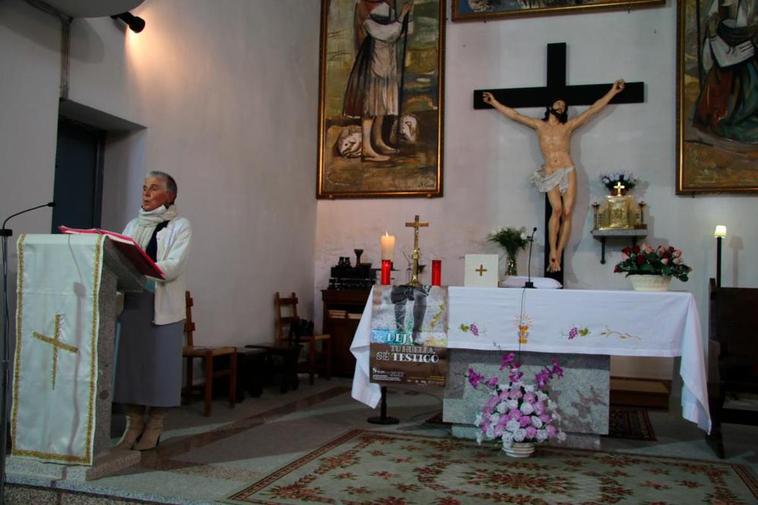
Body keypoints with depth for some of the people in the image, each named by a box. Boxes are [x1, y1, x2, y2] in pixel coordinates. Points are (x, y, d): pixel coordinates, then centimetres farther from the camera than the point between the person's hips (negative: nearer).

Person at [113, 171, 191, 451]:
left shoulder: (180, 226, 2)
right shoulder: (133, 225, 19)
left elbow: (174, 266, -12)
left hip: (162, 306, -5)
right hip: (131, 302, 5)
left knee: (160, 362, -2)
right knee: (129, 360, 2)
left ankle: (155, 425, 8)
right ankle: (134, 422, 13)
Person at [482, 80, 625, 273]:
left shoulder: (568, 126, 14)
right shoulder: (539, 125, 15)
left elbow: (593, 109, 16)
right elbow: (513, 114, 17)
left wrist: (613, 91, 16)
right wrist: (495, 102, 17)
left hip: (568, 172, 1)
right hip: (550, 174, -1)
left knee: (567, 212, -7)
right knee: (557, 209, -20)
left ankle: (559, 253, -3)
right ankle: (552, 252, -16)